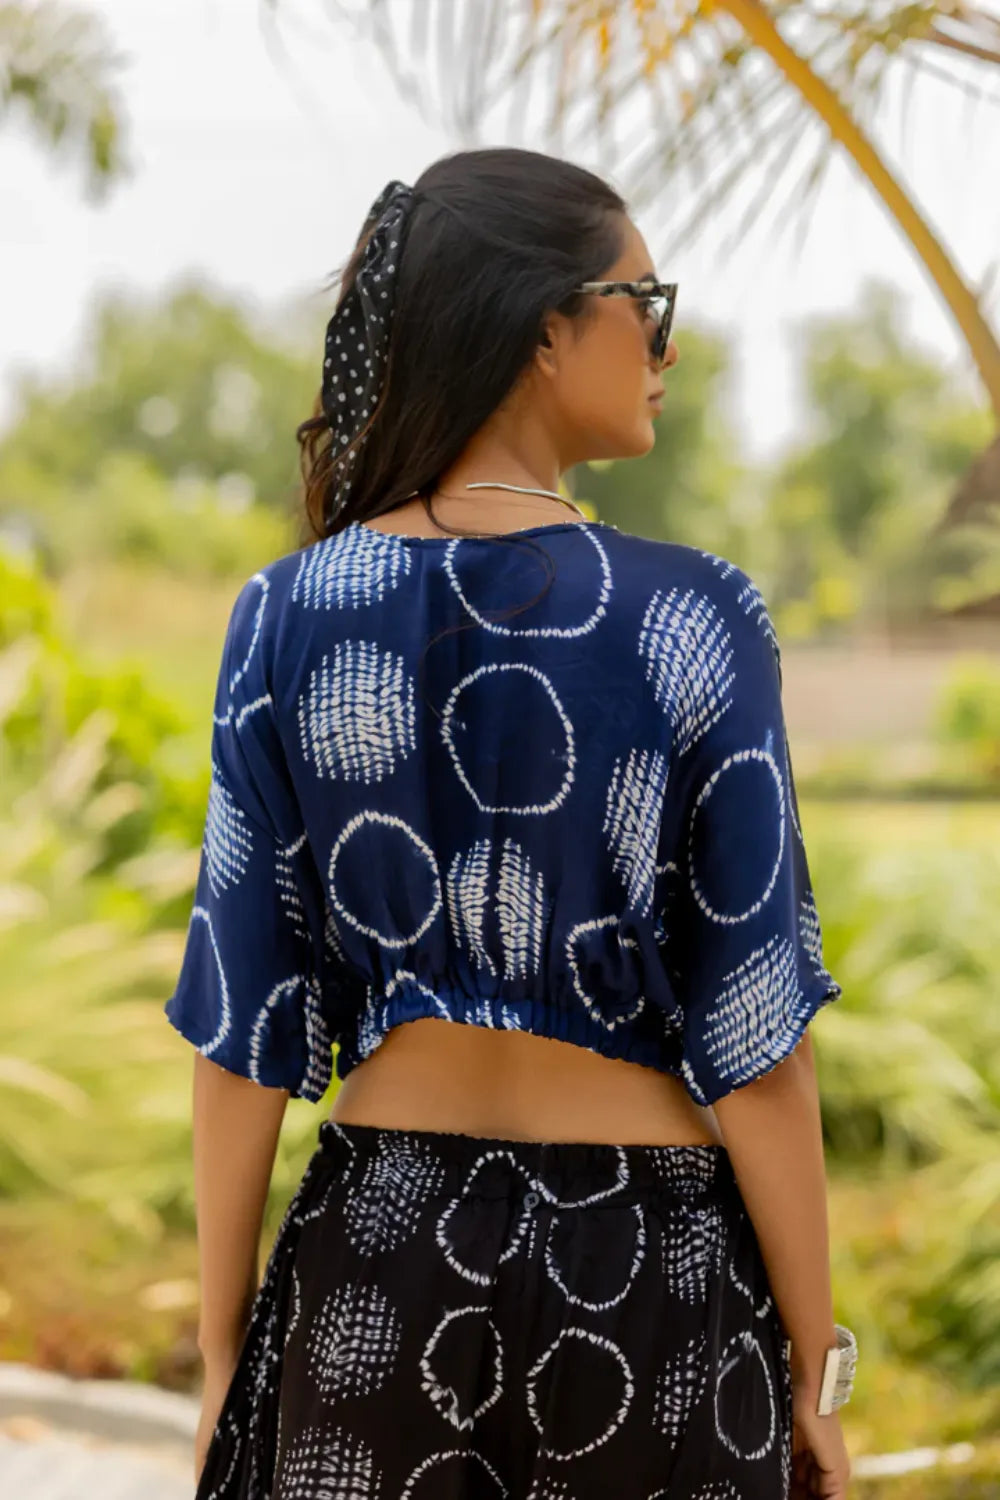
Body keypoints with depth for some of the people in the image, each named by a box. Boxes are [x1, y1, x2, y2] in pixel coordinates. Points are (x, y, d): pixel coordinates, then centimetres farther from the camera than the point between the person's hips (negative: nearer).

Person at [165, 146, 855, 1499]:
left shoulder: (287, 618, -6)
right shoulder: (694, 621, -13)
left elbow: (244, 1026, -4)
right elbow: (755, 1041, -11)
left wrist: (225, 1363, 6)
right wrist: (811, 1373, -1)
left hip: (380, 1254, 2)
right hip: (649, 1273, -2)